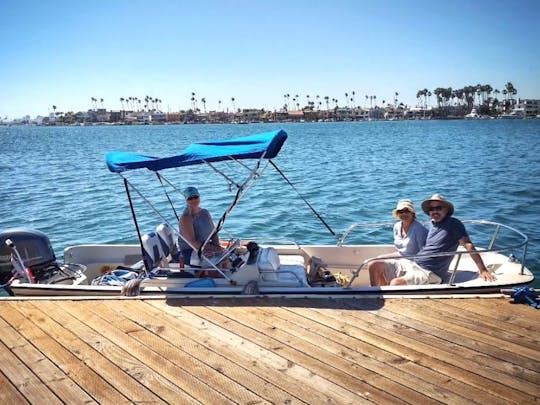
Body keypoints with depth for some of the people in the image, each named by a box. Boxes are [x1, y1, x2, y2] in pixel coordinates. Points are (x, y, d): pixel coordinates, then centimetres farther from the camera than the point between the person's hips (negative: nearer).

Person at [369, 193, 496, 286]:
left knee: (396, 283, -35)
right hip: (412, 263, 8)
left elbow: (469, 246, -9)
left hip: (429, 273, -8)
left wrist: (483, 270, -16)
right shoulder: (433, 225, 17)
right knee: (374, 266, -3)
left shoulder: (454, 224, -3)